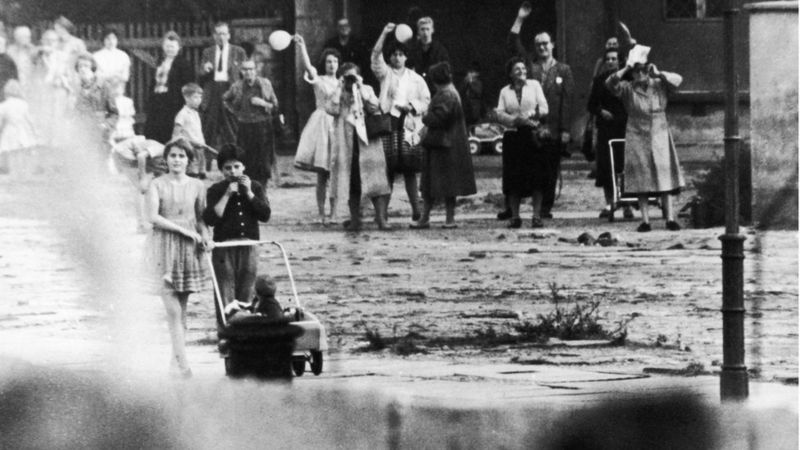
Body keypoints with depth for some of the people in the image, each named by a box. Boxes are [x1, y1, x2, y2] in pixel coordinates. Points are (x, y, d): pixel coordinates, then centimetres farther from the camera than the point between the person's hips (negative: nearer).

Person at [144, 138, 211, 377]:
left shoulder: (196, 186, 10)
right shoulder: (157, 185, 0)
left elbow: (201, 217, 14)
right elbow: (153, 217, -9)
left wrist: (204, 235, -6)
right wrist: (183, 230, -14)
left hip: (188, 249, 3)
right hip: (164, 247, -3)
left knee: (182, 309, 5)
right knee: (173, 310, -10)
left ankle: (176, 359, 12)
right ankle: (182, 362, -15)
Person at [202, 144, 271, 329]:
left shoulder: (255, 187, 8)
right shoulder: (216, 190, 0)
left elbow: (265, 215, -3)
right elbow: (210, 219, -12)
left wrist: (249, 193, -11)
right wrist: (227, 195, -15)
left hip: (248, 247, 2)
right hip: (224, 248, -2)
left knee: (246, 294, 7)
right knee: (225, 294, -6)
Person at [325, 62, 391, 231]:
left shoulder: (366, 90, 9)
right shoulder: (338, 94, 9)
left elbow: (374, 107, -8)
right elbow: (331, 109, -10)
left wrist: (360, 88, -9)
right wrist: (340, 88, -9)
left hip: (367, 140, -1)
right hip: (346, 143, 1)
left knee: (375, 179, -9)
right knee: (351, 183, 3)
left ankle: (381, 218, -12)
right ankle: (355, 219, 9)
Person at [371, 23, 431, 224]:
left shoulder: (415, 79, 14)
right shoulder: (385, 73, 10)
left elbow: (426, 100, 13)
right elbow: (376, 55, -5)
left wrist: (412, 106, -6)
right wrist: (384, 33, -14)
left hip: (409, 124, 1)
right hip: (389, 122, -1)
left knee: (410, 170, -2)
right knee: (388, 169, -4)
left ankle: (416, 210, 1)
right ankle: (383, 210, -2)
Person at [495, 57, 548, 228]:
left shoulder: (534, 85, 9)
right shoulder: (505, 92, 11)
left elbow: (544, 108, 3)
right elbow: (500, 114, 1)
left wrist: (530, 115, -13)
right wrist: (516, 119, -15)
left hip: (533, 135, -1)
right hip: (513, 136, 1)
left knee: (537, 177, -6)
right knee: (513, 179, -2)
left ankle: (537, 216, -3)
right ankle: (514, 216, 3)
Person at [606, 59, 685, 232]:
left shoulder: (659, 85, 5)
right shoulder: (627, 89, 1)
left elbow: (677, 80, -6)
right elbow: (610, 83, -12)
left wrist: (658, 74, -15)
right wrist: (625, 69, -19)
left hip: (659, 137, 1)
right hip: (637, 138, -1)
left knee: (665, 177, -2)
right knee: (641, 180, -1)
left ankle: (670, 218, -1)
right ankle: (645, 220, 1)